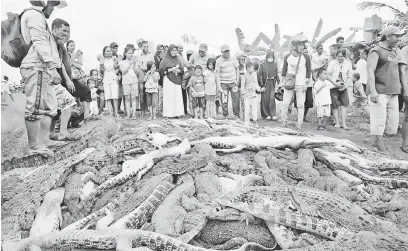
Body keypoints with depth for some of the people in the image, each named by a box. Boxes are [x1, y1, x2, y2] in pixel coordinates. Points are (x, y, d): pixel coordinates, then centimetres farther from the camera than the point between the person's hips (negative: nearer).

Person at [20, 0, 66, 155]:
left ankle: (41, 144, 9)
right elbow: (39, 42, -15)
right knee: (35, 108, -9)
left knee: (50, 106, 8)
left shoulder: (38, 17, 29)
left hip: (42, 68, 11)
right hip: (36, 67, -11)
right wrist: (53, 68, -23)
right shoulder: (35, 15, -2)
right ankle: (34, 148, -6)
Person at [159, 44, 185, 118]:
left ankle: (176, 113, 5)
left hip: (177, 81, 4)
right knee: (169, 97, -7)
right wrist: (171, 70, -14)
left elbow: (182, 70, 17)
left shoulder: (178, 60, 15)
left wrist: (178, 70, -5)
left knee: (177, 97, -2)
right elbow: (161, 70, -5)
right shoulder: (165, 60, 1)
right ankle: (169, 114, 0)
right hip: (168, 80, -4)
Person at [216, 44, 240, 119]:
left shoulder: (233, 59, 5)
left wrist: (237, 80, 4)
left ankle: (237, 115, 9)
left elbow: (237, 69, 13)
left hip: (233, 82, 2)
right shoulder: (218, 61, -2)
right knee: (224, 100, -2)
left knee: (236, 99, -3)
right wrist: (218, 85, -9)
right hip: (224, 83, -1)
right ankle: (225, 116, 10)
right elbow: (217, 73, -2)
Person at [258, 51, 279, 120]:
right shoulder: (263, 65, -4)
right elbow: (259, 75, -5)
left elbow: (277, 74, 12)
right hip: (265, 83, -2)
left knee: (272, 98, -4)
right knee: (265, 99, 4)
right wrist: (261, 85, -9)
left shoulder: (275, 64, 5)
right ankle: (266, 114, 15)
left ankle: (273, 115, -1)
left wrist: (278, 82, 6)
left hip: (272, 84, 2)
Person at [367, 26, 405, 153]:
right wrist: (372, 91, -24)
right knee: (379, 121, -4)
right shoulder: (376, 51, -4)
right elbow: (370, 71, -15)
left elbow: (396, 73, 26)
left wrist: (400, 87, 20)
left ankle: (376, 141, 20)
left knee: (393, 121, 7)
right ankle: (381, 147, 4)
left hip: (393, 93, 8)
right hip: (380, 92, -8)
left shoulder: (394, 53, 20)